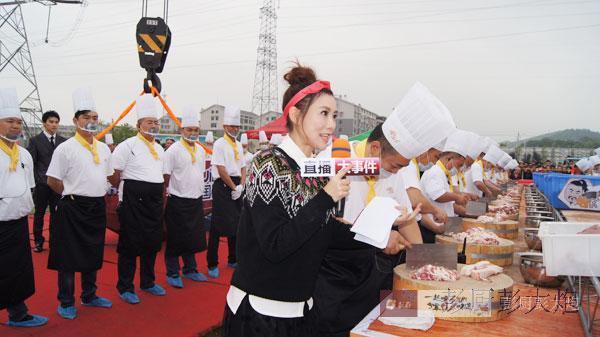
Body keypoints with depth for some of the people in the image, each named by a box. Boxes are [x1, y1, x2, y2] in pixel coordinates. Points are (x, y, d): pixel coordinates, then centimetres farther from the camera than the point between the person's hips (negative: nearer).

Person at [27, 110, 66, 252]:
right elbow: (31, 163, -2)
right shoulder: (35, 140, -1)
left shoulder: (63, 141, 5)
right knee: (39, 214, 9)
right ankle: (38, 241, 22)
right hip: (41, 185, -2)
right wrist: (35, 181, -9)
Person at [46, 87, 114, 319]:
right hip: (73, 209, -6)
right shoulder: (65, 148, -10)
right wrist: (73, 195, 0)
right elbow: (52, 181, -7)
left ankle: (89, 296, 32)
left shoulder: (103, 148, 8)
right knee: (68, 255, 4)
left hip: (97, 207, 6)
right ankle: (66, 302, 18)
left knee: (93, 254, 16)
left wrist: (96, 195, 13)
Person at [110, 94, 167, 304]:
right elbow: (114, 176, -9)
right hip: (133, 201, -7)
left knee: (152, 243, 15)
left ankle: (147, 282, 31)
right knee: (129, 245, 1)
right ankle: (125, 288, 16)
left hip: (155, 202, 7)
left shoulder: (160, 149, 14)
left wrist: (156, 192, 15)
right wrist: (130, 191, 0)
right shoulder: (128, 146, -9)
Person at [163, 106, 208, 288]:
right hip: (178, 201, -6)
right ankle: (172, 274, 17)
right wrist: (171, 192, -8)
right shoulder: (174, 150, -11)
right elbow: (166, 176, -10)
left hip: (196, 200, 6)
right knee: (175, 239, 4)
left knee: (193, 238, 15)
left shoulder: (200, 150, 10)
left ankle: (190, 270, 30)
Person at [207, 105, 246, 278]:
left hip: (237, 187, 7)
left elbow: (243, 167, 13)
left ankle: (233, 259, 27)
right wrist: (233, 187, -12)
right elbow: (221, 169, -14)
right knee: (218, 225, -6)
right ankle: (212, 264, 4)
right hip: (222, 186, -7)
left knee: (236, 223, 13)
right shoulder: (219, 144, -7)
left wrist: (241, 186, -2)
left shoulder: (239, 145, 14)